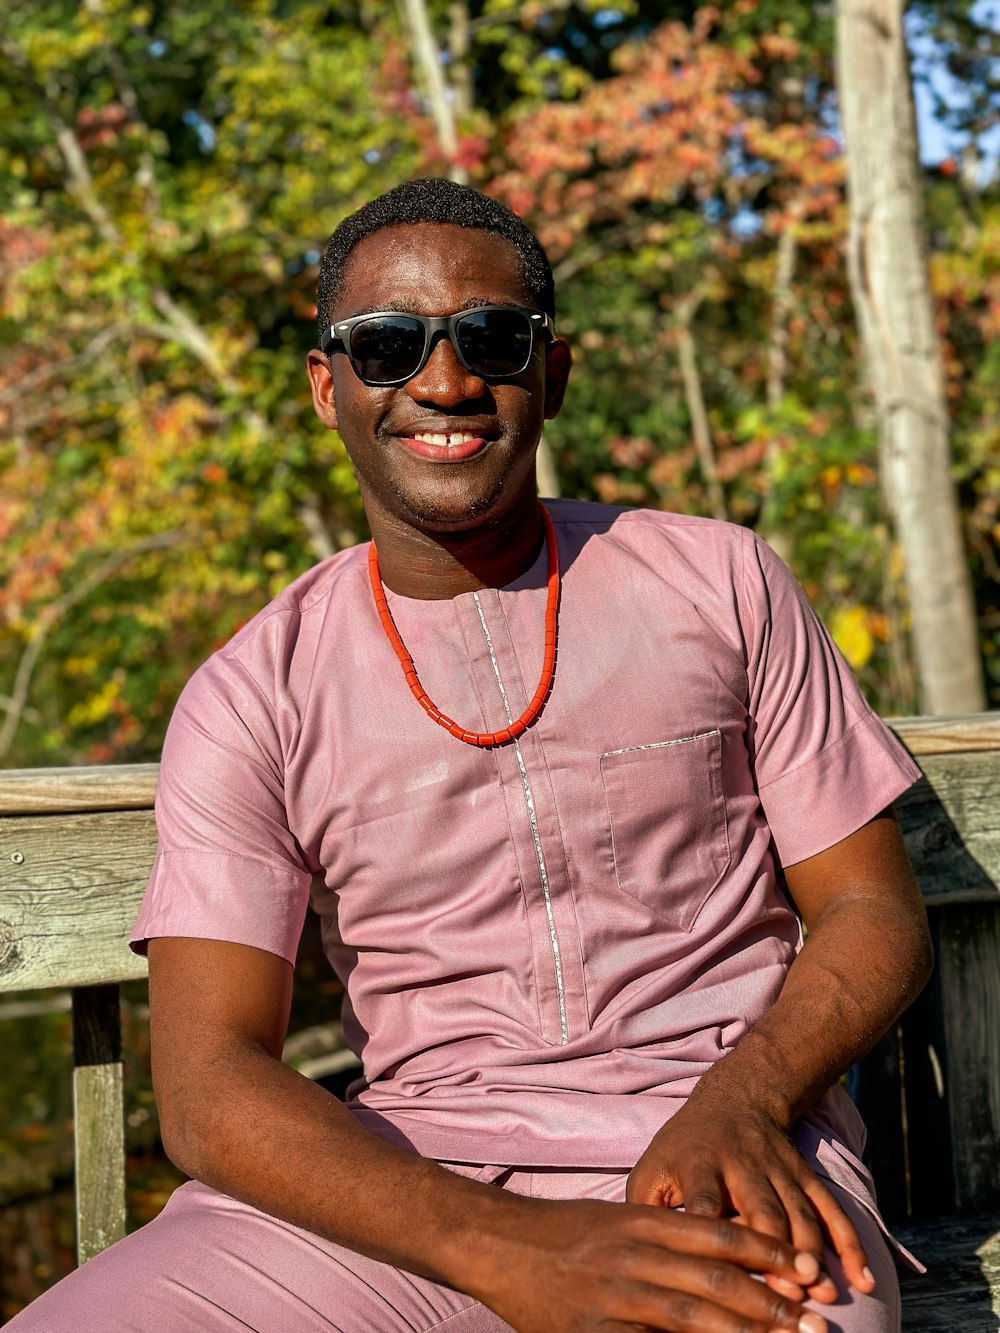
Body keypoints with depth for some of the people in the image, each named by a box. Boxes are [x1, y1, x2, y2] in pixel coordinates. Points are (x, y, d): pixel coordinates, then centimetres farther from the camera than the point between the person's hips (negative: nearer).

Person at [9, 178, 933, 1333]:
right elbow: (207, 1086, -6)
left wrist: (739, 1105, -14)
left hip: (718, 1163, -1)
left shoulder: (717, 585, 7)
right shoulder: (249, 700, 3)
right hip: (408, 1183, 2)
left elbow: (874, 912, 8)